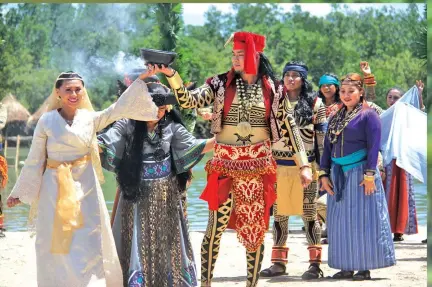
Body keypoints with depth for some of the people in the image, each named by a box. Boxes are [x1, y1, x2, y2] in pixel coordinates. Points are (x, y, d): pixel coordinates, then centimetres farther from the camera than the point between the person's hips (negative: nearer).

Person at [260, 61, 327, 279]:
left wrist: (321, 166, -2)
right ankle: (279, 262, 13)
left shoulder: (315, 104, 2)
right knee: (279, 214, 6)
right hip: (279, 165, 3)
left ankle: (315, 263, -1)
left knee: (309, 213, -3)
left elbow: (322, 137, 3)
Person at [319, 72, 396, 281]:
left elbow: (374, 146, -10)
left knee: (362, 219, -5)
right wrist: (324, 174, 8)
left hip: (360, 173, -6)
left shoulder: (368, 115, -4)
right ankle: (346, 267, 11)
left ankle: (365, 267, -1)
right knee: (340, 221, 5)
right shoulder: (335, 118, 15)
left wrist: (370, 174, -16)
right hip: (339, 175, 6)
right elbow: (328, 147, 17)